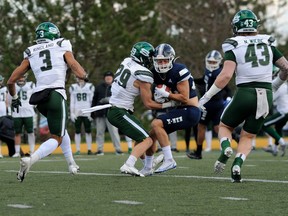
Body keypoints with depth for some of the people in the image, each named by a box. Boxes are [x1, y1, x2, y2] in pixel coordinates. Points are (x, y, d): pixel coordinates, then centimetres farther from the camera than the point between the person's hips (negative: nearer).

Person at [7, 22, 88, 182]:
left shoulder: (30, 54, 17)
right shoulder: (63, 47, 8)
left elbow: (11, 81, 15)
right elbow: (80, 73, -3)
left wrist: (14, 98, 33)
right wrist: (85, 75, 21)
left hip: (39, 98, 5)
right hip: (56, 95, -5)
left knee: (60, 128, 30)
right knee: (56, 138, 0)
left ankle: (71, 164, 28)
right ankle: (30, 160, -25)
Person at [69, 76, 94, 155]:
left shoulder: (90, 87, 5)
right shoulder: (73, 87, 8)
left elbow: (92, 101, 6)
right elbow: (72, 102, 8)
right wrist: (72, 113, 0)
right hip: (77, 113, 1)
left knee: (88, 131, 1)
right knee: (77, 131, 0)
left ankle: (89, 149, 4)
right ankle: (78, 150, 1)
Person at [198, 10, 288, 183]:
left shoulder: (234, 46, -2)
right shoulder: (268, 43, 9)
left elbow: (226, 75, -13)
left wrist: (206, 98, -9)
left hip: (245, 93, -3)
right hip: (266, 96, 3)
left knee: (225, 126, 20)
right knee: (248, 136, 16)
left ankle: (226, 148, -12)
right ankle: (237, 164, -11)